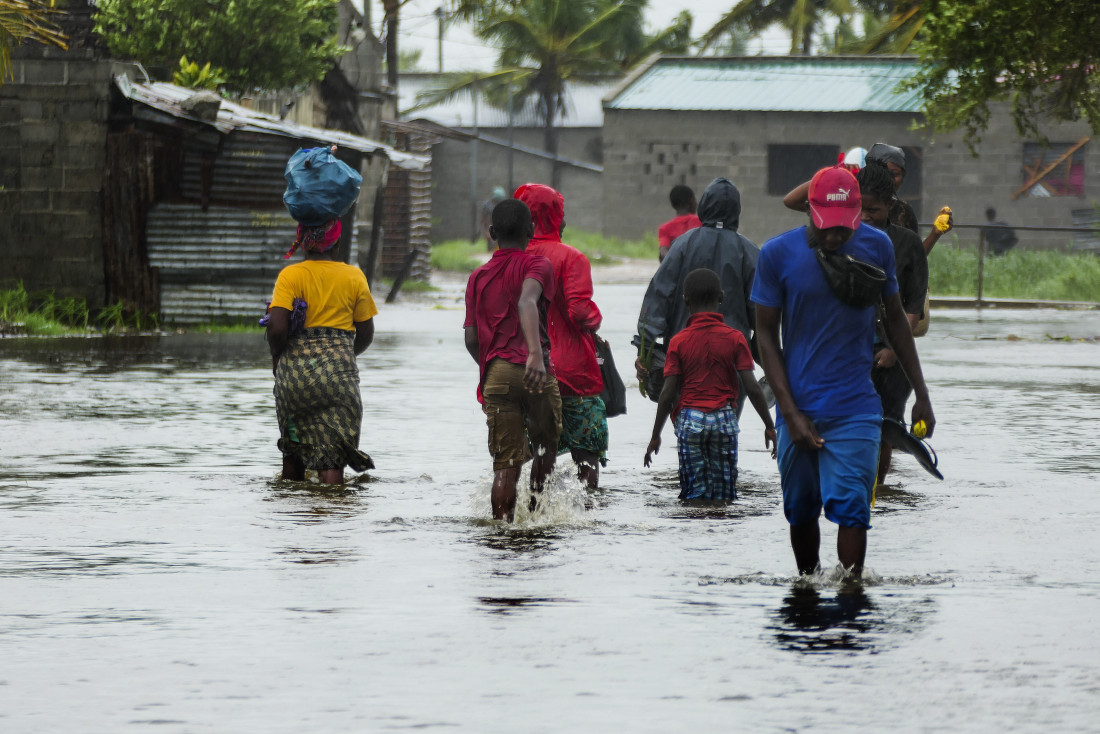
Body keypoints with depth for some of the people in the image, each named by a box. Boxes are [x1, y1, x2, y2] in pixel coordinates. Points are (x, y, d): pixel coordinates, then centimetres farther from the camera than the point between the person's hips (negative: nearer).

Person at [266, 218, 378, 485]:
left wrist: (276, 354, 9)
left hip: (296, 366, 0)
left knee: (293, 442, 19)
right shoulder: (354, 277, 5)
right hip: (339, 371, 0)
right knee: (332, 452, -3)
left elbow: (277, 327, -11)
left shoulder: (290, 275, -2)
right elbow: (366, 334, 10)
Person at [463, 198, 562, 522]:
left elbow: (471, 339, 12)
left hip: (495, 373, 3)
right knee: (546, 446, 19)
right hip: (534, 372, -3)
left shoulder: (477, 277, 16)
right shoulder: (536, 265, 1)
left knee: (506, 462, 3)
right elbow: (527, 303, -20)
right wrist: (535, 353, -33)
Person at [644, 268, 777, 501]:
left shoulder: (679, 342, -2)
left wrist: (655, 436, 5)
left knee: (694, 491, 3)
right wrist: (769, 426, 4)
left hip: (689, 418, 0)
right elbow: (752, 387, -5)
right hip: (725, 419, 0)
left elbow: (668, 394, -4)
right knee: (724, 491, 7)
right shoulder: (735, 338, -2)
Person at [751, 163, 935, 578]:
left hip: (854, 408, 0)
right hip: (799, 408, 1)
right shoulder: (778, 254, -4)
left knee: (850, 507, -13)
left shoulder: (876, 247, 0)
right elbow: (766, 336, 0)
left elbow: (895, 320, 14)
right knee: (801, 510, 10)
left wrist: (921, 394, 15)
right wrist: (790, 413, -7)